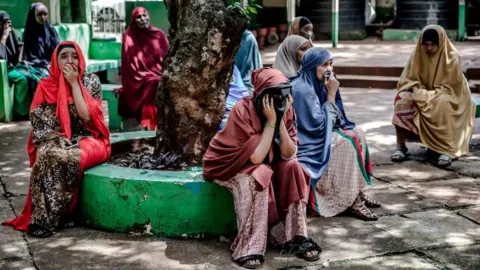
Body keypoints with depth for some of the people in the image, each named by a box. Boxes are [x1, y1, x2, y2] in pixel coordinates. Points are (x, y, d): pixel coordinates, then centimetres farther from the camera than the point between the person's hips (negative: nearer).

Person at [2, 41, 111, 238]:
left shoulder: (91, 81, -1)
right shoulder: (46, 86, 4)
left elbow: (86, 116, -13)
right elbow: (37, 121, 3)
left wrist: (74, 83, -12)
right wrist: (56, 138, -15)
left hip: (87, 140, -2)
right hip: (56, 141, 2)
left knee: (66, 158, -35)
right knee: (46, 155, -35)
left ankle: (47, 218, -26)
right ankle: (43, 218, -30)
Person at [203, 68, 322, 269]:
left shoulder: (285, 111, -11)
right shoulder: (242, 111, -27)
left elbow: (289, 154, -16)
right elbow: (256, 157, -30)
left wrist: (281, 119, -25)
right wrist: (271, 121, -30)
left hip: (264, 165, 5)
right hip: (228, 166, -5)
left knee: (292, 167, -21)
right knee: (259, 175, -34)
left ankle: (295, 237, -15)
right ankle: (249, 247, -30)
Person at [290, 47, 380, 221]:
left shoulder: (318, 83, 5)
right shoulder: (302, 89, -23)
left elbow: (333, 118, 13)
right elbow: (320, 125, -24)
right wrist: (331, 94, -21)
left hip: (317, 134, 10)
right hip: (305, 142, -10)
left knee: (357, 134, 1)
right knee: (347, 143, -22)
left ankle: (358, 193, 4)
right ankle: (353, 203, -18)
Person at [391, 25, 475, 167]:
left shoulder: (451, 57, -18)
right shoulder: (418, 54, -6)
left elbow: (449, 88, -19)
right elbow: (408, 79, -2)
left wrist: (428, 95, -31)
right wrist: (416, 90, -24)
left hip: (449, 96, -4)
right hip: (423, 95, 4)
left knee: (442, 105, -39)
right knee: (403, 99, -25)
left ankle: (445, 150, -31)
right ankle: (401, 146, -22)